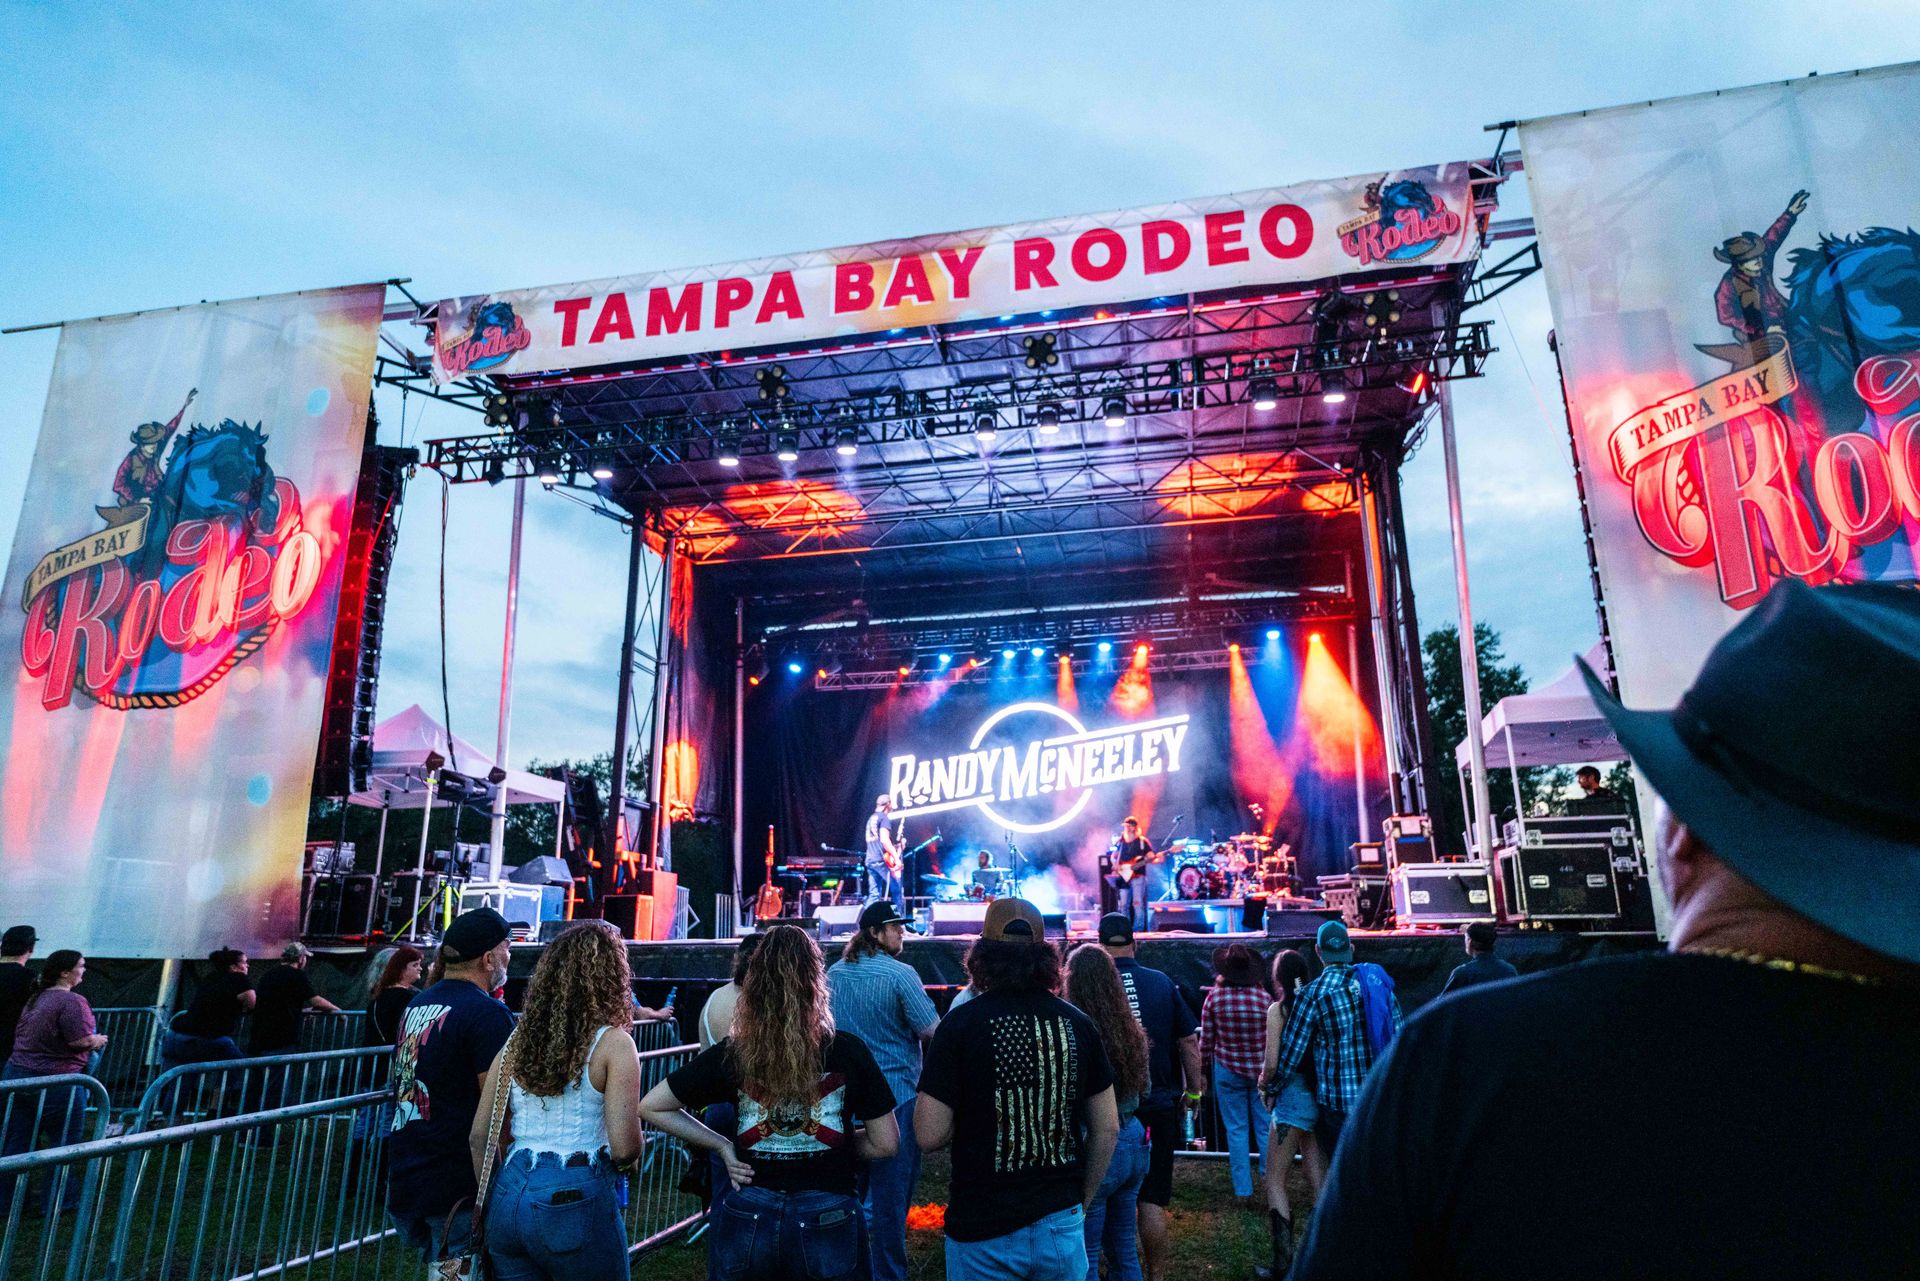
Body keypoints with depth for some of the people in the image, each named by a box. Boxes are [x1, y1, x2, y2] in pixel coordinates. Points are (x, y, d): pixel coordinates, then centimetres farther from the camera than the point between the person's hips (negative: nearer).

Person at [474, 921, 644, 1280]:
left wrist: (492, 1203, 18)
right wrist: (625, 1162, 5)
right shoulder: (613, 1042, -11)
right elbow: (625, 1147, -16)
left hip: (510, 1193, 5)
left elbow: (479, 1136, 8)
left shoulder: (518, 1038, 5)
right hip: (575, 1199, -5)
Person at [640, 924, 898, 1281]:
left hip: (749, 1218, 2)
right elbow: (885, 1144, -4)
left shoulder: (731, 1054, -7)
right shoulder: (848, 1051, -11)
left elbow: (650, 1107, 3)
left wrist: (722, 1145, 5)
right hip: (828, 1220, -1)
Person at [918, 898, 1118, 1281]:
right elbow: (1107, 1129, 4)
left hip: (983, 1233, -2)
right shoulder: (1077, 1023, -2)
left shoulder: (961, 1023, -14)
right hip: (1062, 1227, 3)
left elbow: (930, 1135, -14)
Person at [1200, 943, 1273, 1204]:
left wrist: (1203, 1063, 12)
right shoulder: (1264, 996, -11)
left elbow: (1206, 1040, -2)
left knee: (1236, 1129, 9)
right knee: (1265, 1126, 14)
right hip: (1261, 1070, 0)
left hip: (1228, 1070, 0)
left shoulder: (1214, 998, -11)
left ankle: (1243, 1189, 13)